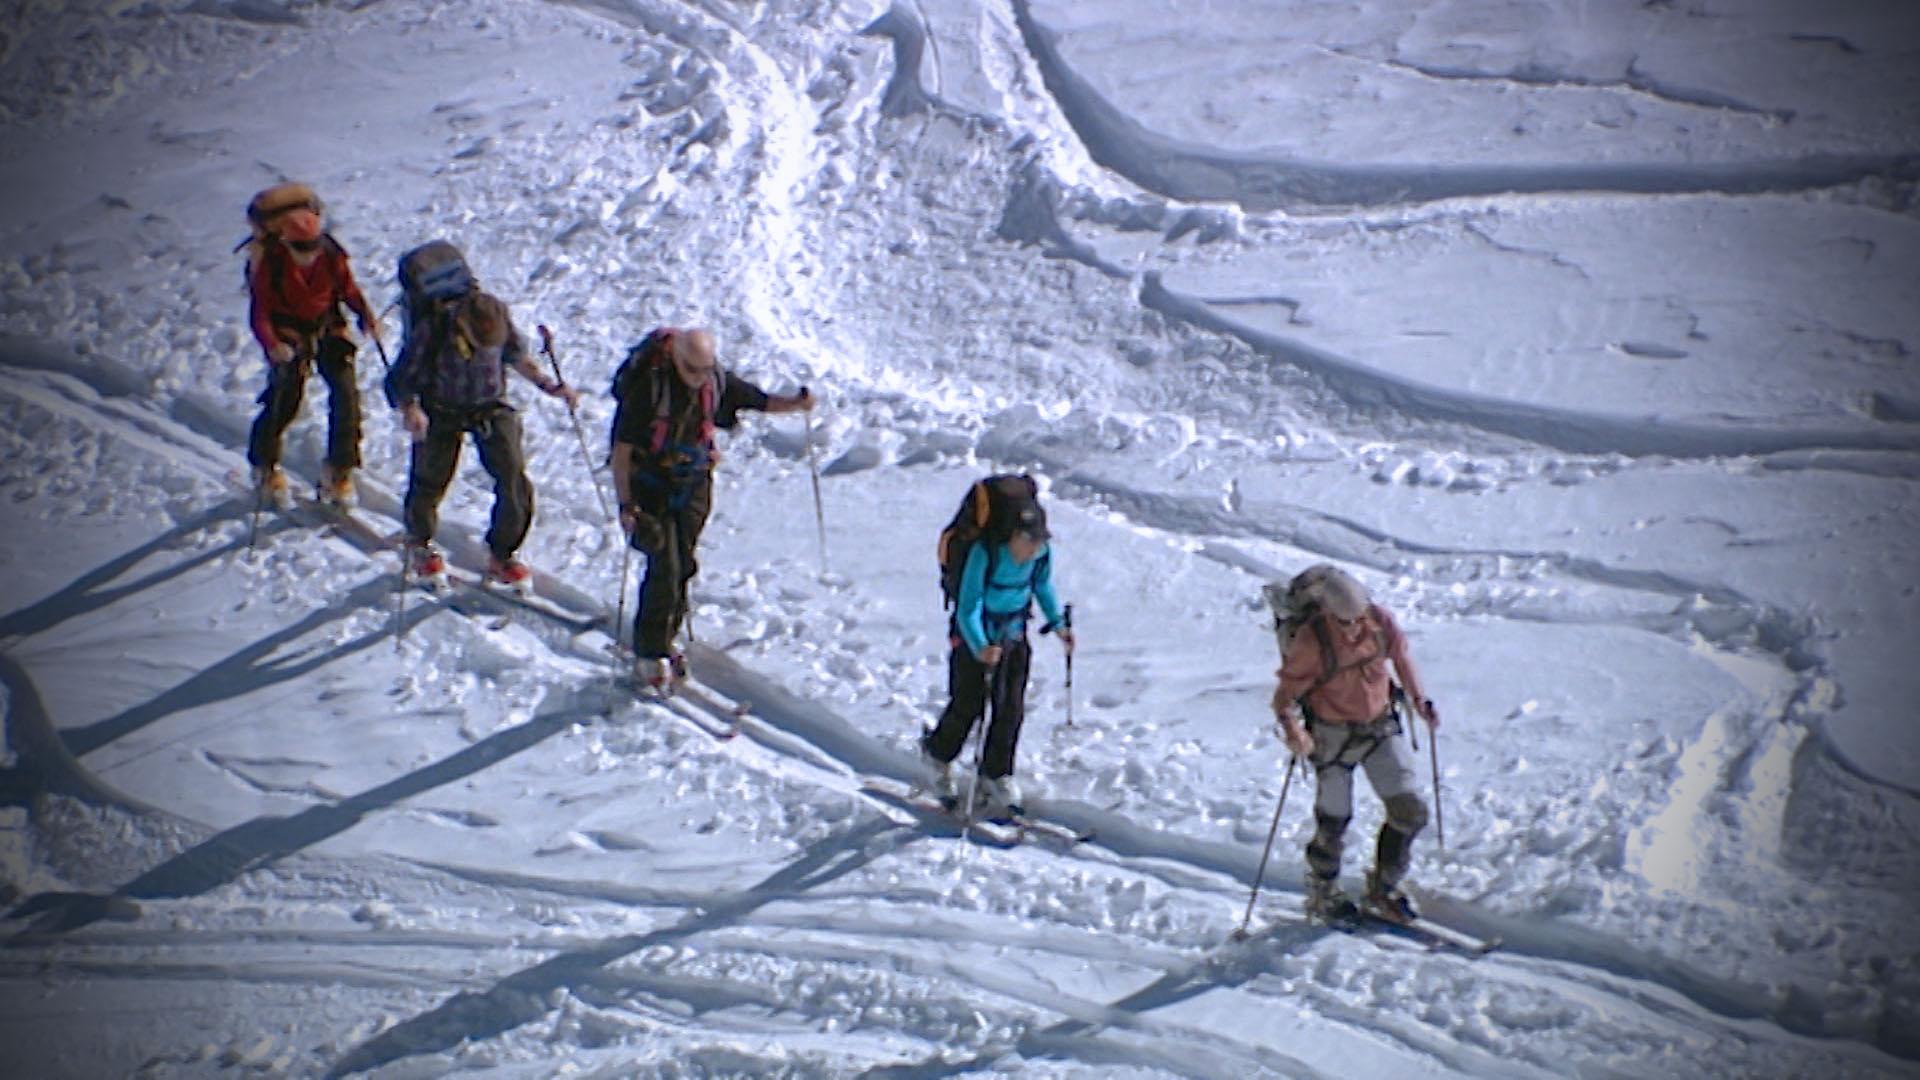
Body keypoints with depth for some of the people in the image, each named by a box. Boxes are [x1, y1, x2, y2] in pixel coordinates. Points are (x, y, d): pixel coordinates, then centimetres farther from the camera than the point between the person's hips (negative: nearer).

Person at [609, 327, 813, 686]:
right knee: (665, 568, -12)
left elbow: (760, 401, 6)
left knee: (683, 566, 8)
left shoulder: (717, 382, -6)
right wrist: (626, 504, -22)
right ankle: (649, 655, -3)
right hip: (650, 487, -5)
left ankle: (663, 640, 25)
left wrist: (796, 402, -16)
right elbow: (622, 447, -19)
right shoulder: (647, 386, -21)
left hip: (693, 486, 5)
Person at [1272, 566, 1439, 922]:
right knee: (1333, 824, 5)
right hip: (1334, 736, -4)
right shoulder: (1311, 641, -24)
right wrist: (1292, 729, -35)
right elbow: (1286, 693, -18)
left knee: (1410, 811, -1)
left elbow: (1400, 654, 9)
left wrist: (1418, 699, 5)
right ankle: (1322, 895, 31)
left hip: (1380, 726, 4)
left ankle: (1383, 888, 21)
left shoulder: (1380, 620, -12)